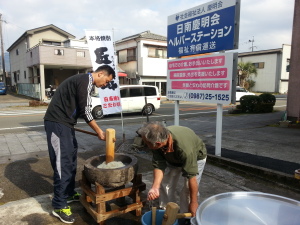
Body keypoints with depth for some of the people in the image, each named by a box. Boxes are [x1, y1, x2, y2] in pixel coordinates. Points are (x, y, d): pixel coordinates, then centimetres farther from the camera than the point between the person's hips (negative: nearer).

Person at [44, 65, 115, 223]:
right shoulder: (85, 80, -15)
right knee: (62, 163, -6)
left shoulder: (84, 80, 17)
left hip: (64, 123, 10)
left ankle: (68, 194, 29)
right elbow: (85, 111, -17)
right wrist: (98, 131, -9)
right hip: (57, 123, -10)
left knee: (71, 159, 16)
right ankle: (59, 206, 5)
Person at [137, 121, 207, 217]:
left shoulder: (184, 148, -45)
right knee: (165, 184, 2)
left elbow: (191, 176, -35)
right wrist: (155, 187, -38)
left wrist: (194, 202, -24)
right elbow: (159, 166, -23)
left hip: (196, 157, -4)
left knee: (188, 189, -14)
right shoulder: (158, 138, -31)